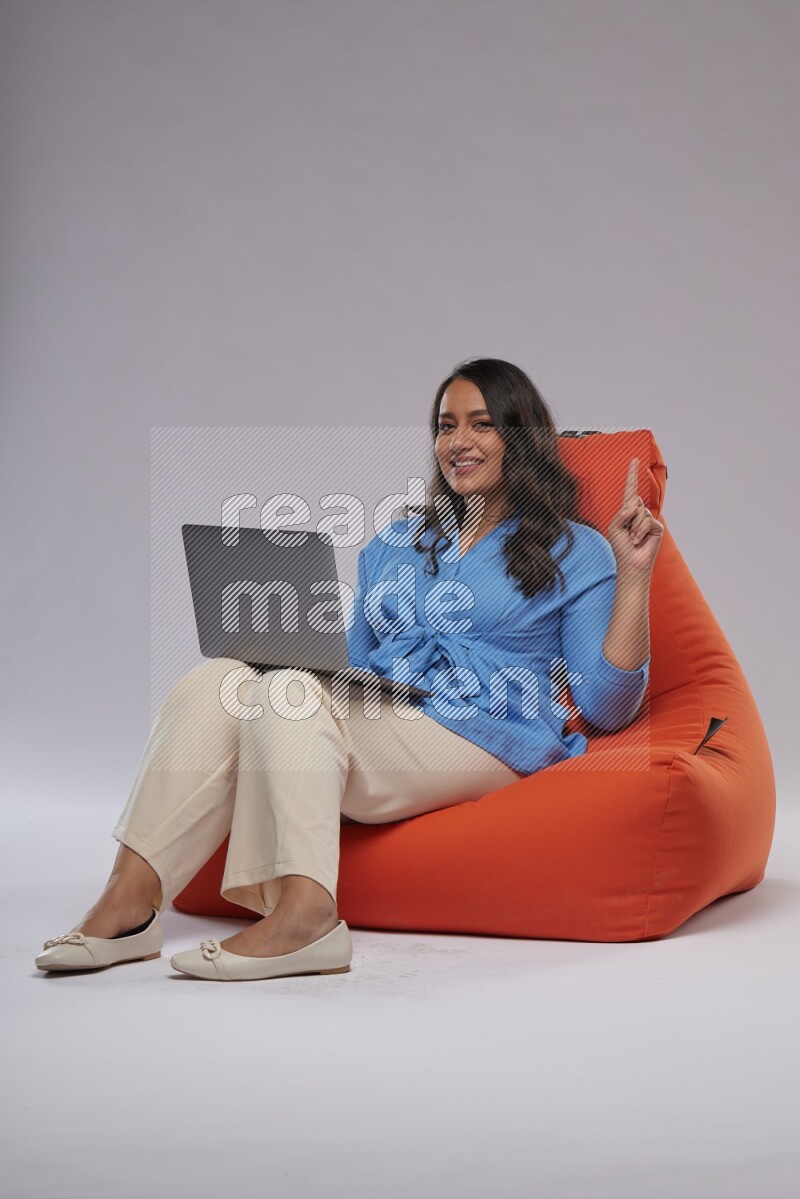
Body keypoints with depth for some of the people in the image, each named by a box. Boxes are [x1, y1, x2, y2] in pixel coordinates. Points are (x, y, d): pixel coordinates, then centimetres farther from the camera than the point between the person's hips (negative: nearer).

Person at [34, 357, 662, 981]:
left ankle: (304, 911, -42)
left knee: (290, 694, -29)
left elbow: (606, 707, 1)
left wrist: (634, 573, -7)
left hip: (485, 738, -6)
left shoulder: (574, 552, 11)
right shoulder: (394, 543, 27)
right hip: (376, 722, 6)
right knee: (216, 681, -19)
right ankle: (129, 897, -27)